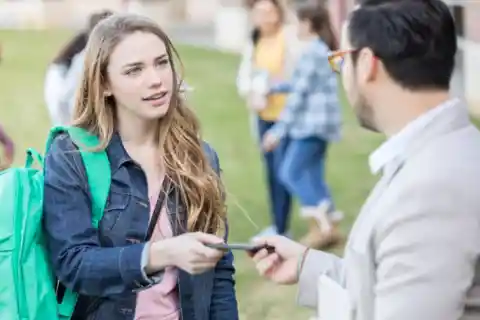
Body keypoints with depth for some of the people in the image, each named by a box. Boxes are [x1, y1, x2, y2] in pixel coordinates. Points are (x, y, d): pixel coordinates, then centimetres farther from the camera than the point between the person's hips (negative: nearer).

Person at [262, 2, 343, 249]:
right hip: (318, 122, 10)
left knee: (289, 173, -8)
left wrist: (279, 130, -14)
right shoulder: (324, 50, 15)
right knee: (312, 176, 12)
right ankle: (327, 227, 13)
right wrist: (271, 87, 21)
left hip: (313, 122, -10)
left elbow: (299, 94, -17)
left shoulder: (312, 52, -15)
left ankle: (323, 224, -9)